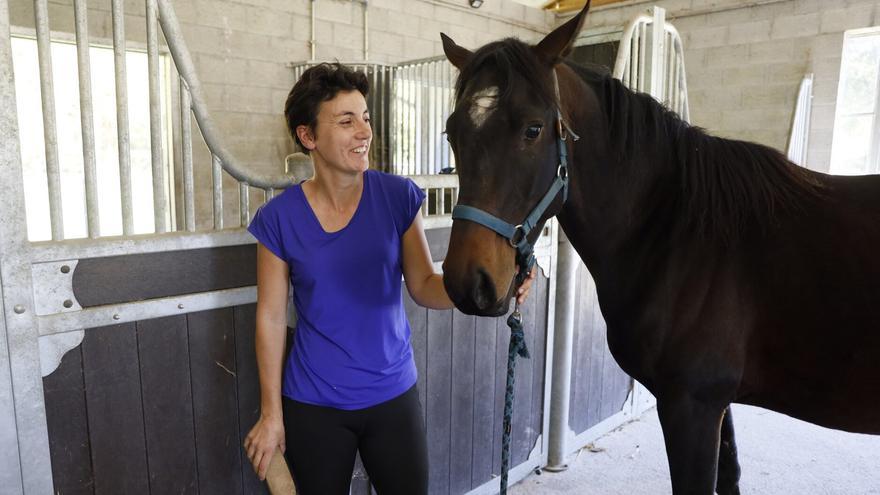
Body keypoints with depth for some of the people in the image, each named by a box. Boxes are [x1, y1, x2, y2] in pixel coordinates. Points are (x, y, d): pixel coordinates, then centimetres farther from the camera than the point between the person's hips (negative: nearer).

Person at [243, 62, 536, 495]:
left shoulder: (398, 196, -8)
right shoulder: (279, 218, -10)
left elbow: (424, 286, -5)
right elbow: (271, 318, -5)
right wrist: (271, 414, -1)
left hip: (393, 394, 1)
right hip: (313, 405, 0)